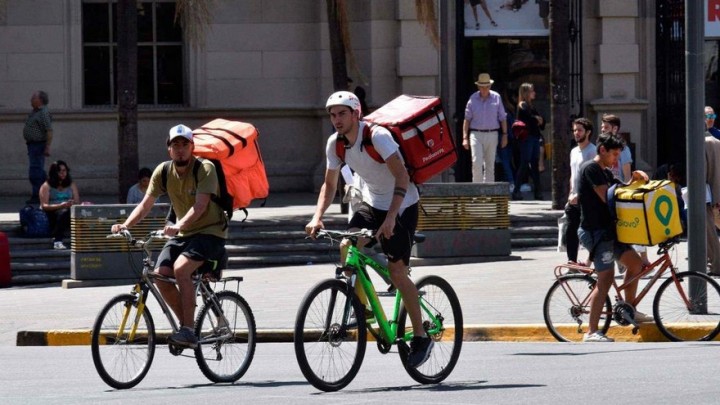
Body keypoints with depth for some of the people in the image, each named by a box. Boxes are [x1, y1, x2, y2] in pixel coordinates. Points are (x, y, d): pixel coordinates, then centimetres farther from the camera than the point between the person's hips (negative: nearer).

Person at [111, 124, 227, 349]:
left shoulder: (205, 169, -16)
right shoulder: (163, 172, 0)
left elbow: (200, 205, -28)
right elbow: (145, 204, -2)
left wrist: (179, 225, -44)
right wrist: (125, 225, -19)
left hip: (210, 232, -6)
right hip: (182, 235, 6)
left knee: (180, 269, -29)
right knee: (161, 275, -16)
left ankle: (189, 331, -25)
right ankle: (186, 324, 4)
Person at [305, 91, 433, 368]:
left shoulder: (377, 136, -25)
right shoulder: (335, 144, -5)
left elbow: (402, 177, -30)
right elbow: (330, 185, 5)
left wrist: (391, 217, -39)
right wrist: (317, 218, -11)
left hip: (402, 206, -6)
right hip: (372, 204, 6)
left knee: (396, 271, -13)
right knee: (346, 247, -20)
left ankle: (420, 336, -2)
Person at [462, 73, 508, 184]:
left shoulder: (496, 98, 3)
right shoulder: (473, 99, 1)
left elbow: (502, 118, 8)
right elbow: (467, 119, 5)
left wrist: (504, 135, 4)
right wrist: (465, 138, -1)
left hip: (492, 134, 1)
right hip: (476, 134, -1)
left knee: (490, 165, 6)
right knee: (477, 163, -13)